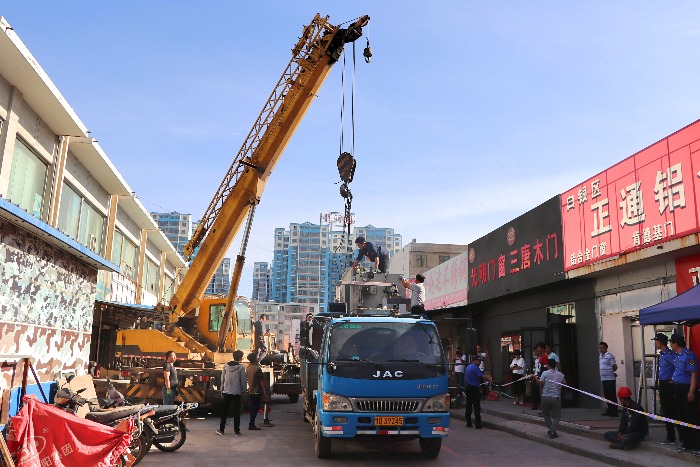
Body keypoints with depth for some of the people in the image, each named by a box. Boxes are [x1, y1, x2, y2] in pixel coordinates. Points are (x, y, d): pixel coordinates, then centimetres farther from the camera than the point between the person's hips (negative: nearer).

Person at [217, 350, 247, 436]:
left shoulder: (226, 366, 1)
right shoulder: (241, 367, -10)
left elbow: (222, 379, 5)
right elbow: (243, 380, -7)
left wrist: (222, 389, 12)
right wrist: (244, 390, 5)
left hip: (226, 391, 3)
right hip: (237, 392, -3)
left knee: (224, 411, 13)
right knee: (236, 412, 4)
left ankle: (221, 429, 16)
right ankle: (236, 430, 4)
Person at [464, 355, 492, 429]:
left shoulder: (468, 367, 14)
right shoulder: (475, 368, -15)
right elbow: (482, 376, -19)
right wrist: (489, 378, -4)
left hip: (468, 388, 9)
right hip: (474, 389, -9)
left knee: (468, 406, 12)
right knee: (477, 407, -6)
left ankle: (469, 423, 17)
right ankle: (478, 425, -7)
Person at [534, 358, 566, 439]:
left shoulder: (545, 373, -5)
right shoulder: (560, 375, 4)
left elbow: (540, 384, -8)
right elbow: (564, 383, 17)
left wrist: (536, 378, 8)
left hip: (546, 397, -1)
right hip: (556, 397, 1)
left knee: (546, 414, 19)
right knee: (556, 416, 7)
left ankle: (551, 429, 15)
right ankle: (552, 432, -5)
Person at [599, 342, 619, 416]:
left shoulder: (610, 356, -11)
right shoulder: (600, 356, 14)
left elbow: (615, 367, -12)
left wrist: (611, 371, 3)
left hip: (610, 379, -8)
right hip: (603, 379, 8)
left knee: (612, 396, -3)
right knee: (607, 396, 13)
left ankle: (614, 412, 1)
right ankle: (609, 411, 21)